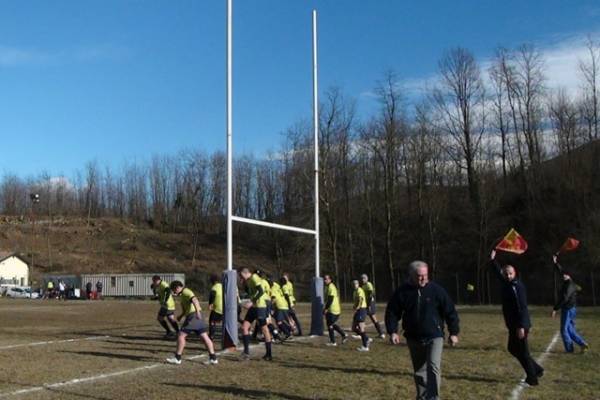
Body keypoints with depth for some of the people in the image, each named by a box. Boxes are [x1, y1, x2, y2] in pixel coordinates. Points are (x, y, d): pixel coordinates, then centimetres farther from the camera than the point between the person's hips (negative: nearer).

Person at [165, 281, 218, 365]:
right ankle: (213, 358, 4)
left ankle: (177, 358, 2)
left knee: (181, 335, -4)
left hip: (193, 315, -10)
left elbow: (194, 299, -27)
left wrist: (197, 311, -39)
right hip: (197, 316, 10)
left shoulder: (186, 292, -9)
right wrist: (181, 316, 32)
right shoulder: (184, 294, 23)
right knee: (204, 336, 6)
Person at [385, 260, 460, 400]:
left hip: (434, 336, -3)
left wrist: (453, 332, -3)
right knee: (419, 371, 14)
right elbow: (392, 312, 3)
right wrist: (392, 331, -7)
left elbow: (450, 311, -2)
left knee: (433, 367, -18)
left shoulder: (436, 290, -7)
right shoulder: (402, 292, -4)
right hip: (414, 339, 3)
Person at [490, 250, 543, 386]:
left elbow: (522, 308, -23)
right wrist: (492, 260, 19)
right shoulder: (507, 284, 8)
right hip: (513, 325, 10)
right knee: (512, 349, 19)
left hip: (519, 325, -10)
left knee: (522, 351, -1)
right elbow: (498, 272, 26)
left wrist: (521, 326, -27)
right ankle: (536, 370, 28)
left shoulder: (517, 287, -18)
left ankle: (532, 379, 9)